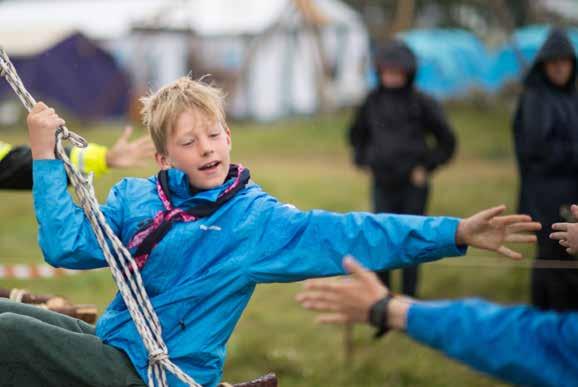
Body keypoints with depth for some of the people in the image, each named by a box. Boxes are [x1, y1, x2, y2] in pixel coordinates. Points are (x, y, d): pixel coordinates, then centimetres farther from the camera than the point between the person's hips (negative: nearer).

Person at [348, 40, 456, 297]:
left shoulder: (422, 103, -5)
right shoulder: (372, 102, 3)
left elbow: (447, 142, 3)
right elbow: (357, 134, 22)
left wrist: (427, 167, -3)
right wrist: (363, 160, 10)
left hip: (413, 185, -2)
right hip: (382, 184, 2)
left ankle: (409, 297, 14)